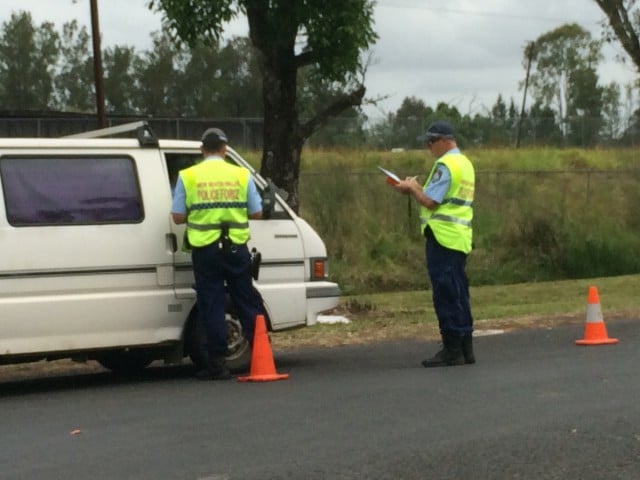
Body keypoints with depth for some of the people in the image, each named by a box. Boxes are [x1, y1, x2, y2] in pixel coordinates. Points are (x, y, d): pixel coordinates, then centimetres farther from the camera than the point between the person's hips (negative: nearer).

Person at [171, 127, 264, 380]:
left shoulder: (188, 176, -1)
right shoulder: (241, 175, 2)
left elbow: (178, 217, -3)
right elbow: (256, 213, 4)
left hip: (205, 249, -1)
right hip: (236, 248, 1)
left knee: (211, 306, 4)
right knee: (247, 302, 12)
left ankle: (217, 363, 3)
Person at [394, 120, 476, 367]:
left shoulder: (445, 165, -13)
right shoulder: (464, 163, 18)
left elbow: (430, 201, -17)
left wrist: (412, 188, -1)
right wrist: (417, 188, 14)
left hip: (443, 236, -10)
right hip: (460, 238, 10)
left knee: (445, 294, -6)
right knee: (459, 294, 12)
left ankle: (452, 350, -5)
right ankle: (465, 348, 15)